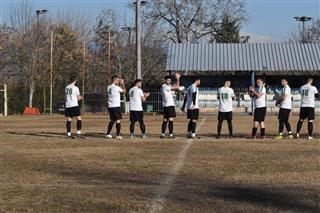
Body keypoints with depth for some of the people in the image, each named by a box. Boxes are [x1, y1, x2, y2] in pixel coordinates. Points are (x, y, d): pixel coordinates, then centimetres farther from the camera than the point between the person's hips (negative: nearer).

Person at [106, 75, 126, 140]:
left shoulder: (108, 87, 9)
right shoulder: (116, 87, -12)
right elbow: (124, 91, 1)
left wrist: (120, 84, 21)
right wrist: (123, 84, 10)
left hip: (110, 106, 7)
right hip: (116, 106, -7)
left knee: (112, 120, 16)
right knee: (118, 119, 0)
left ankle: (108, 133, 14)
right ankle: (118, 135, -2)